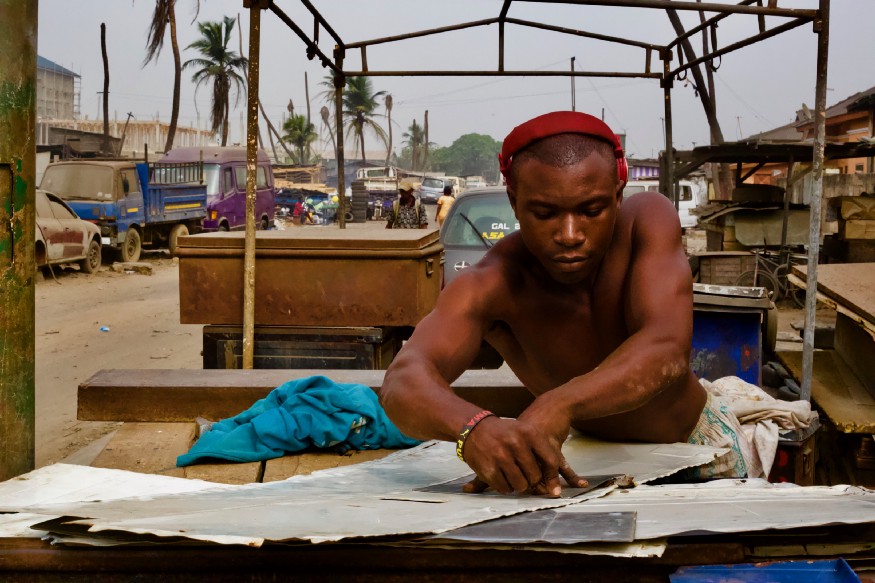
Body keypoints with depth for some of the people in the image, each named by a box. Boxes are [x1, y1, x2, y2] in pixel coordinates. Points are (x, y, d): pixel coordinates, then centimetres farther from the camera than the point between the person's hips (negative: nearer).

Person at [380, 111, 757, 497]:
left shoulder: (648, 218, -24)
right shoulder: (491, 285, -27)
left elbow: (668, 351, -39)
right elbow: (404, 382, -42)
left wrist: (559, 406, -57)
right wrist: (473, 427, -65)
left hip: (698, 446, 2)